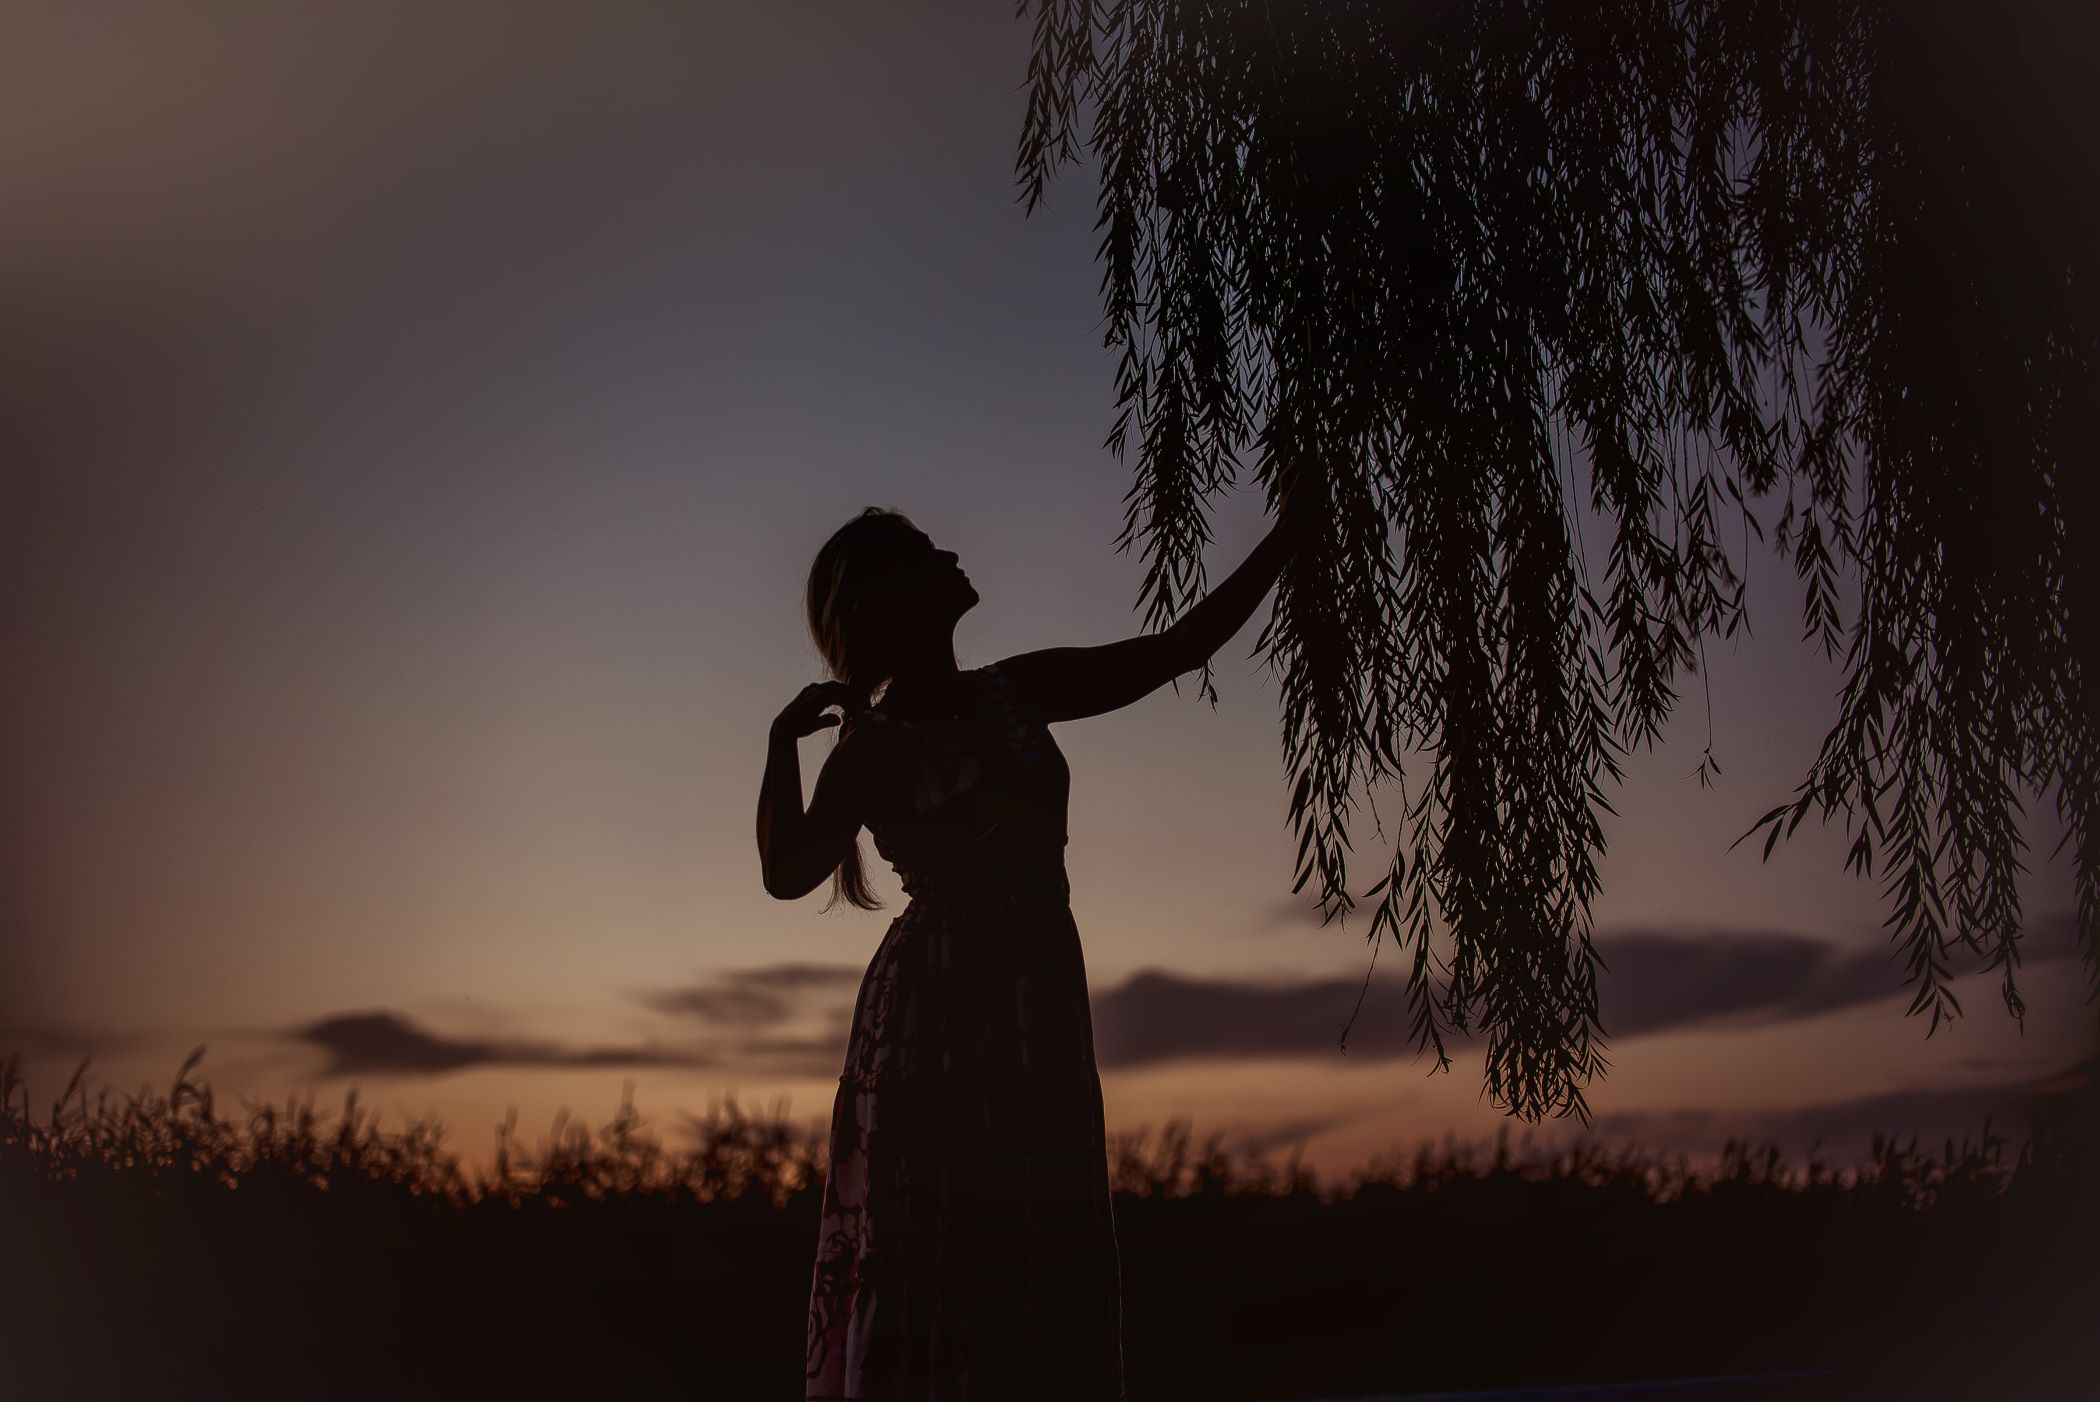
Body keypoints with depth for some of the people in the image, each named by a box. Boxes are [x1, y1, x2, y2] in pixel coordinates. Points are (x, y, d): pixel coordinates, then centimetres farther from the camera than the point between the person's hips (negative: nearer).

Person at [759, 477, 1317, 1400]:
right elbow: (787, 874, -8)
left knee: (1040, 1270, 4)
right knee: (922, 1262, -8)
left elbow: (1181, 646, 14)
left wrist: (1289, 533, 12)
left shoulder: (1018, 691, 13)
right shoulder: (871, 750, 0)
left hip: (1037, 1010, 5)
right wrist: (785, 740, -16)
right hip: (934, 1008, -5)